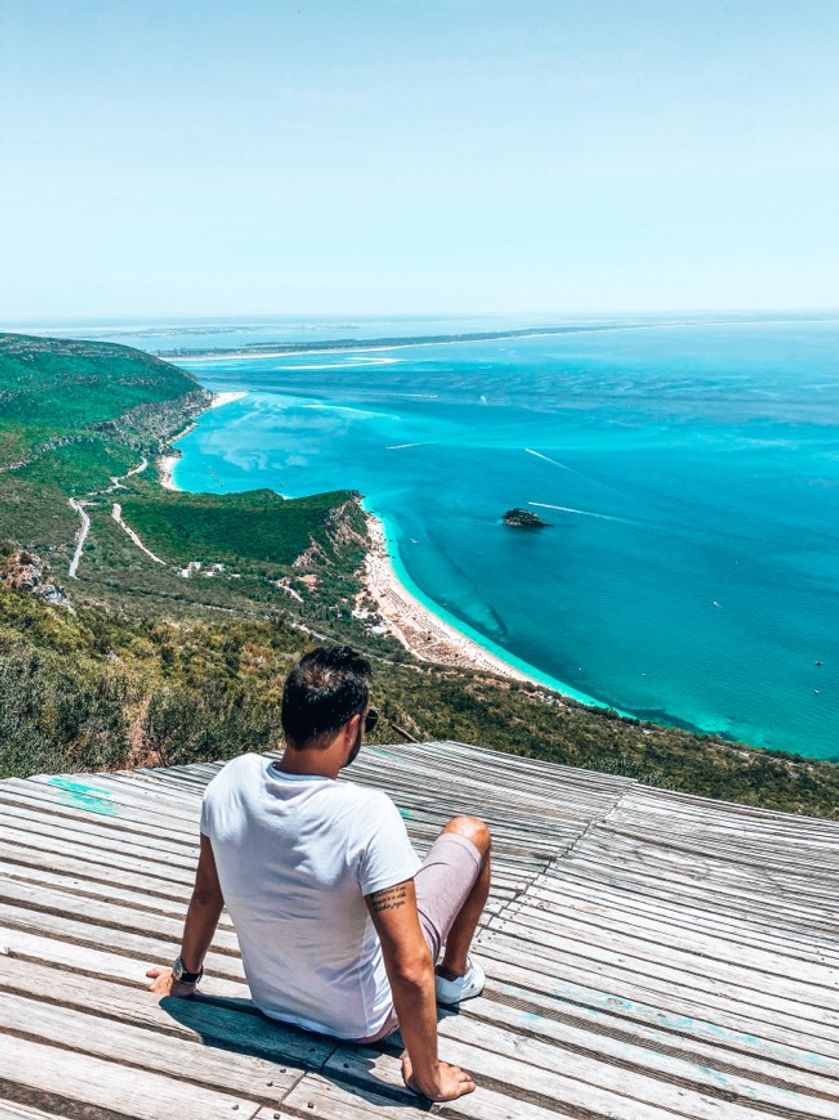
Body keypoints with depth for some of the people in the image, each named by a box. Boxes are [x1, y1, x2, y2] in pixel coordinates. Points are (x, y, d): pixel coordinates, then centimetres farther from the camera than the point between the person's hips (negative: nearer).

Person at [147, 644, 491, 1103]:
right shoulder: (370, 816, -35)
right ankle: (454, 976, 32)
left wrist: (185, 974, 15)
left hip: (269, 1000, 5)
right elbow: (409, 972, -33)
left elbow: (207, 895, -3)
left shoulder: (232, 780, -20)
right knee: (470, 832, 9)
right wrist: (427, 1077, -16)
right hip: (363, 1021, -4)